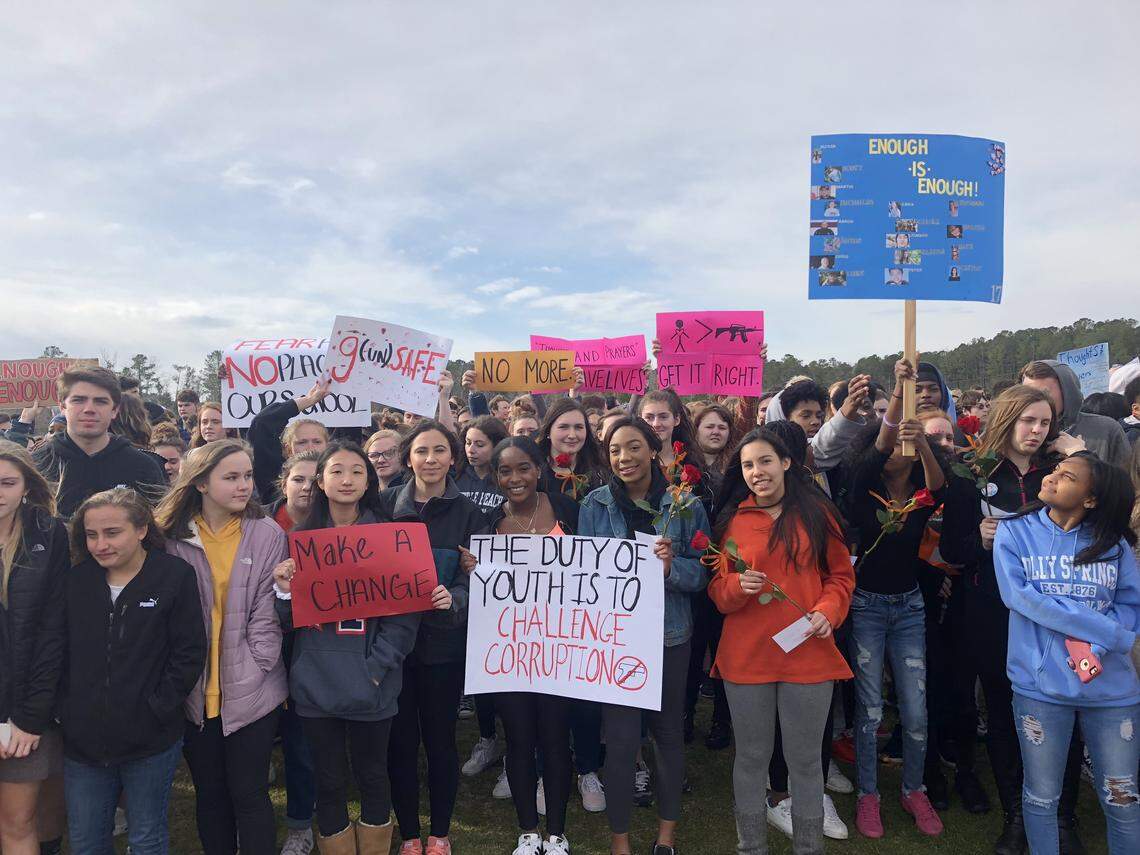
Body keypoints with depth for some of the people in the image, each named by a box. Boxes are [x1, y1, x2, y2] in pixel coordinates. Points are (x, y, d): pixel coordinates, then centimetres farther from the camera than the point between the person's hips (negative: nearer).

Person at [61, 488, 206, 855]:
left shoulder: (176, 575, -10)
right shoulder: (77, 579, 2)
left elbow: (190, 653, -9)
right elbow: (61, 650, 8)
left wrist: (157, 708, -14)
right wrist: (66, 710, 0)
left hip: (150, 741, -3)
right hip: (83, 740, 4)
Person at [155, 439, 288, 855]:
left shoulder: (268, 534, -5)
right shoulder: (172, 537, -3)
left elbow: (268, 610, -5)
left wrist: (254, 670, -10)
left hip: (251, 692, -1)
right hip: (195, 692, 2)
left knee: (248, 794, 6)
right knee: (209, 795, 16)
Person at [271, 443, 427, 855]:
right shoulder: (301, 538, 3)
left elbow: (404, 613, -6)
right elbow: (289, 622, 4)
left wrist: (376, 667, -15)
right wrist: (285, 592, -15)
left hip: (371, 684, -1)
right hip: (316, 684, 1)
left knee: (373, 777, 13)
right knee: (329, 783, 12)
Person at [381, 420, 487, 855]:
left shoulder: (468, 512, 0)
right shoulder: (387, 504, 1)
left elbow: (476, 576, -5)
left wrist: (453, 599, -25)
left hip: (443, 640, 0)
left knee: (440, 738, 10)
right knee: (400, 740, 9)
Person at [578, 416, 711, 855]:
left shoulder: (685, 505, -4)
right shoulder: (594, 505, -1)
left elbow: (703, 573, -4)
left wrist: (672, 566, -23)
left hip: (669, 634, 1)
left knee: (668, 729, 14)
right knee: (621, 737, 2)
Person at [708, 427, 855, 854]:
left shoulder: (817, 512, 2)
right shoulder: (732, 519, 2)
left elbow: (841, 575, 6)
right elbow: (717, 590, 4)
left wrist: (827, 611, -11)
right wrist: (738, 586, -17)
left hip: (809, 655, 0)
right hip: (745, 657, 1)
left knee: (805, 760, 12)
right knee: (751, 758, 12)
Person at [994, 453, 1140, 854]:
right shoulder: (1014, 531, -1)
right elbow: (1018, 594, -12)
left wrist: (1096, 646, -18)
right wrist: (1106, 629, -14)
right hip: (1040, 684, -2)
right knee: (1041, 797, 11)